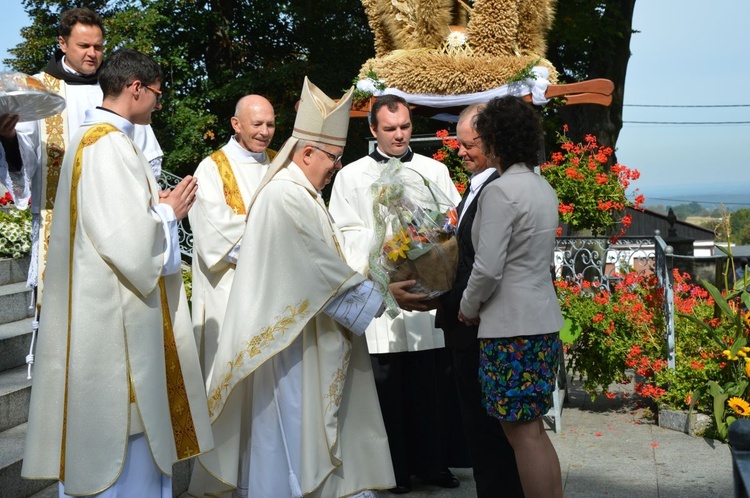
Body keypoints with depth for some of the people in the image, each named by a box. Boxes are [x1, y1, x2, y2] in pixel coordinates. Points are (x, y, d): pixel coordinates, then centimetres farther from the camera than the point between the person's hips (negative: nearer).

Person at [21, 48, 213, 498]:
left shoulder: (101, 137, 14)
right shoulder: (107, 144, -18)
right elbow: (127, 238, -24)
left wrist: (161, 206, 10)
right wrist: (169, 213, -7)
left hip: (111, 310, 10)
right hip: (114, 314, -10)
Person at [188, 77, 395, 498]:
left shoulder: (301, 195, 15)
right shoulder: (285, 196, -19)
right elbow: (321, 268, -21)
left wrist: (368, 288, 4)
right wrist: (376, 297, -13)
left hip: (306, 339, 10)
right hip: (289, 340, -10)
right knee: (291, 434, -1)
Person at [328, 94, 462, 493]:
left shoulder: (435, 171, 12)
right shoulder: (351, 177, 7)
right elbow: (348, 239, -1)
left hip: (429, 295, 1)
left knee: (429, 386, 4)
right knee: (387, 387, 2)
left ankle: (431, 463, 16)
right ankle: (394, 469, 13)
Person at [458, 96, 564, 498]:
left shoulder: (500, 191, -15)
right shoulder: (543, 189, 12)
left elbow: (488, 268, -19)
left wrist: (468, 308, -1)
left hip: (512, 328, -9)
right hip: (543, 321, 9)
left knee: (523, 433, -1)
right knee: (532, 429, 16)